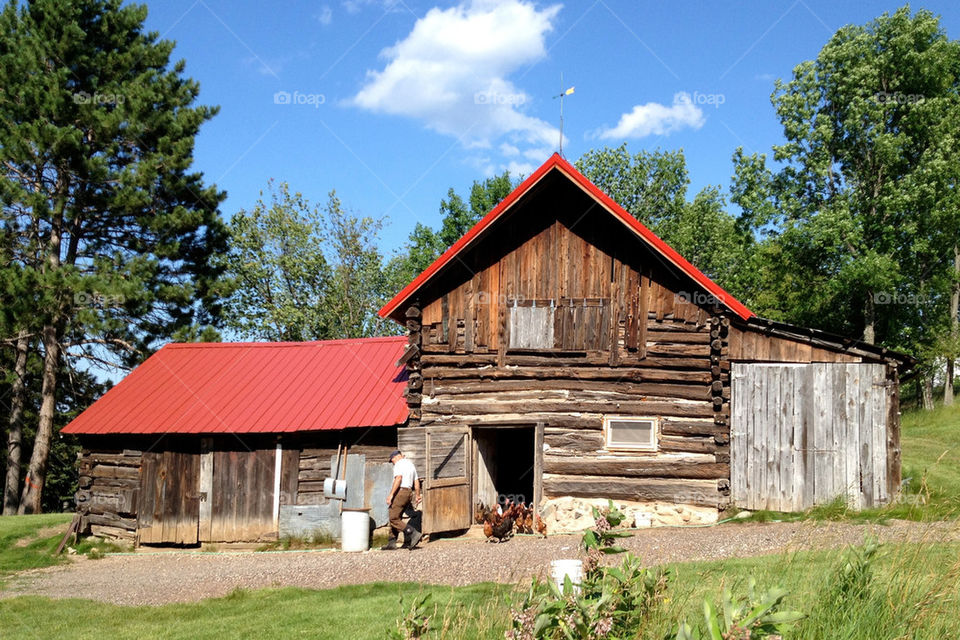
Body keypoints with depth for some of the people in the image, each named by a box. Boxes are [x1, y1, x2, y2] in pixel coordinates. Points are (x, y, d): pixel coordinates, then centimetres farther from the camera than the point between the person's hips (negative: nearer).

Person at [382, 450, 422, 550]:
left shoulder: (399, 464, -5)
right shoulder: (410, 464, 22)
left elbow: (398, 478, -19)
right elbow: (416, 482, 22)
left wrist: (391, 494, -22)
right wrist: (417, 496, 29)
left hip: (400, 492, -10)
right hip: (409, 492, 10)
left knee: (394, 519, -11)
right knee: (396, 518, 13)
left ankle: (414, 534, -20)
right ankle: (392, 543, 10)